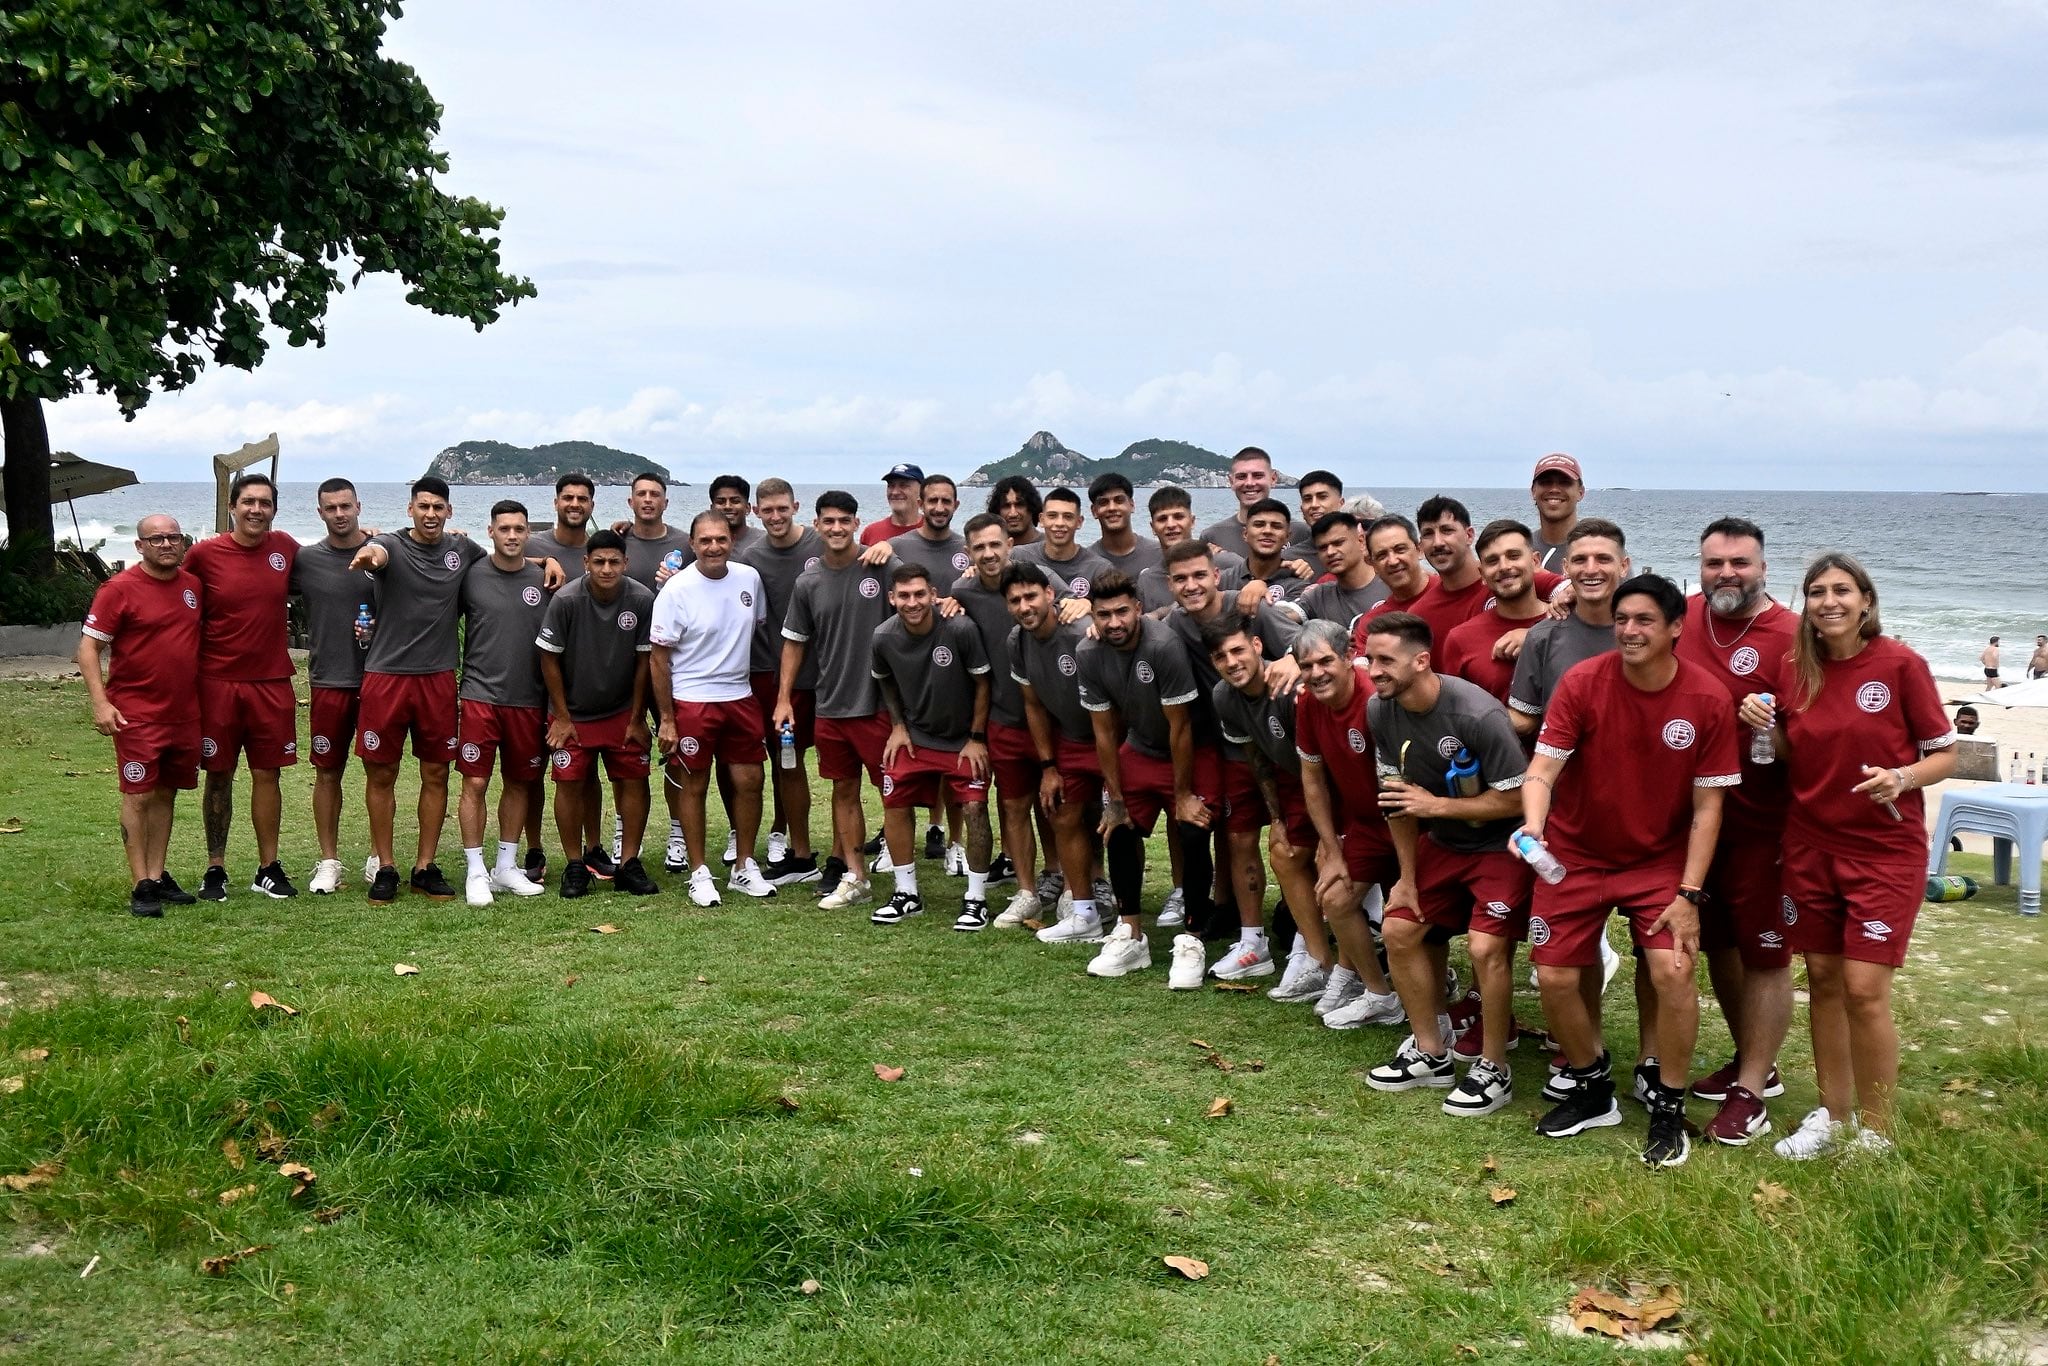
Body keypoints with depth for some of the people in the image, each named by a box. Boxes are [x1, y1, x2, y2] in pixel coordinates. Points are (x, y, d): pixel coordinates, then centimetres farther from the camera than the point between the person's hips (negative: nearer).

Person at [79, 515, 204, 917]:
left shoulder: (193, 586, 8)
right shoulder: (120, 589, -8)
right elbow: (88, 647, -8)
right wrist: (100, 702, -18)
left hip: (185, 713, 5)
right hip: (136, 714, -5)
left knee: (166, 793, 11)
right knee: (139, 796, -3)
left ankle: (158, 876, 19)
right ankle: (142, 886, 1)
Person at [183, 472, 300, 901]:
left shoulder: (285, 548, 3)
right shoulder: (204, 554, -5)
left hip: (272, 681, 2)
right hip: (217, 682, -2)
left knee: (267, 773, 7)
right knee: (219, 777, 6)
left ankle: (268, 869, 16)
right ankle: (215, 869, 17)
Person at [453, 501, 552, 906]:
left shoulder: (542, 579, 3)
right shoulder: (471, 575, -2)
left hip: (528, 700, 3)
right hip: (479, 695, -2)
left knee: (519, 783, 10)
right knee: (475, 784, -4)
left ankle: (506, 867, 22)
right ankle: (475, 871, 6)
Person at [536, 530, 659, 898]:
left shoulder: (642, 599, -14)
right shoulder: (566, 600, -18)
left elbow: (644, 661, -5)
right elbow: (549, 659, -8)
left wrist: (637, 719, -1)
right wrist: (562, 717, -6)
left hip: (623, 711, 2)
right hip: (573, 712, -1)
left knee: (634, 781, -1)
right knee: (570, 784, -1)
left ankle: (628, 865, 10)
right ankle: (575, 866, 12)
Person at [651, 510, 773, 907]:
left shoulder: (749, 579, 1)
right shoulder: (676, 590, -12)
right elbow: (658, 657, -9)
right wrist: (666, 720, -10)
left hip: (740, 696, 5)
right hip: (692, 700, -4)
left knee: (749, 780, 6)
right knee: (694, 786, 3)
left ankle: (744, 868, 20)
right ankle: (700, 875, 15)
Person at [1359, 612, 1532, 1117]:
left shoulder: (1477, 714, -30)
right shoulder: (1380, 711, -9)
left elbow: (1515, 798, -24)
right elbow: (1397, 795, 2)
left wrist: (1434, 804, -23)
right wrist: (1407, 877, 4)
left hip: (1501, 844, -7)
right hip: (1442, 842, 7)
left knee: (1486, 947, -19)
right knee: (1399, 930, 5)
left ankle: (1493, 1071, 0)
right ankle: (1431, 1054, 21)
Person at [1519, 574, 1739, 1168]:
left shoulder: (1707, 699, -13)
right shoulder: (1582, 683, -15)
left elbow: (1707, 805, -9)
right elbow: (1542, 769, -18)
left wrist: (1689, 895, -14)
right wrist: (1533, 825, -39)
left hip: (1660, 860, -1)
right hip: (1576, 855, 1)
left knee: (1673, 970, -18)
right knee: (1555, 978, -2)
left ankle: (1669, 1108, 4)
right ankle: (1592, 1087, 26)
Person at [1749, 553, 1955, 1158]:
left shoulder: (1900, 665, -9)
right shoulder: (1798, 672, 3)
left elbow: (1945, 755, -4)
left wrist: (1904, 778, -23)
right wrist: (1766, 727, -7)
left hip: (1886, 848, -4)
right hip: (1810, 846, 5)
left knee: (1864, 990, -7)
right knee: (1822, 980, 10)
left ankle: (1875, 1132, 8)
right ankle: (1832, 1115, 24)